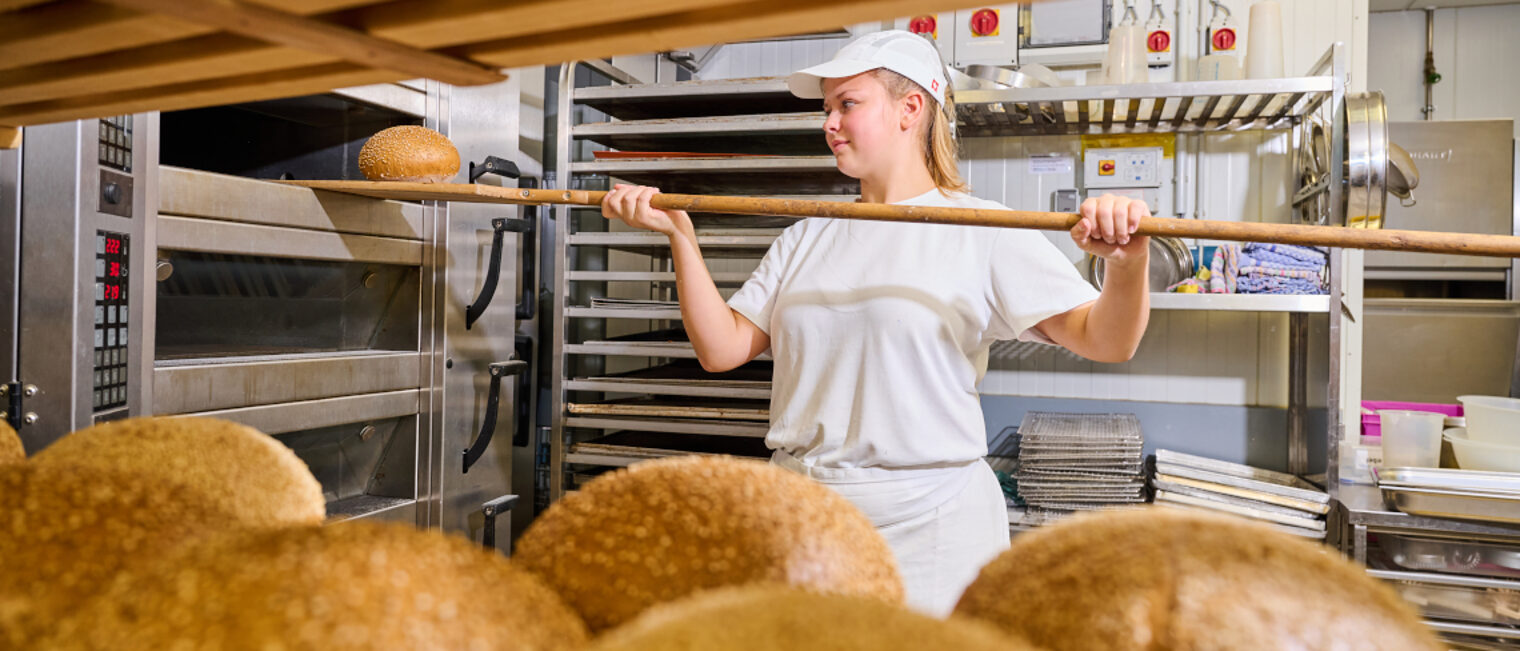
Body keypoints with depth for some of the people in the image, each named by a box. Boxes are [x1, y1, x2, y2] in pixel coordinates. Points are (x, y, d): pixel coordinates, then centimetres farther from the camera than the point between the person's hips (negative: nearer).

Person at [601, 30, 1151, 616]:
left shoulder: (984, 232, -4)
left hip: (927, 523, -4)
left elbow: (1105, 341, -11)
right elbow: (722, 347, 5)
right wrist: (680, 233, -2)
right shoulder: (807, 237, 11)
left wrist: (1128, 263, -32)